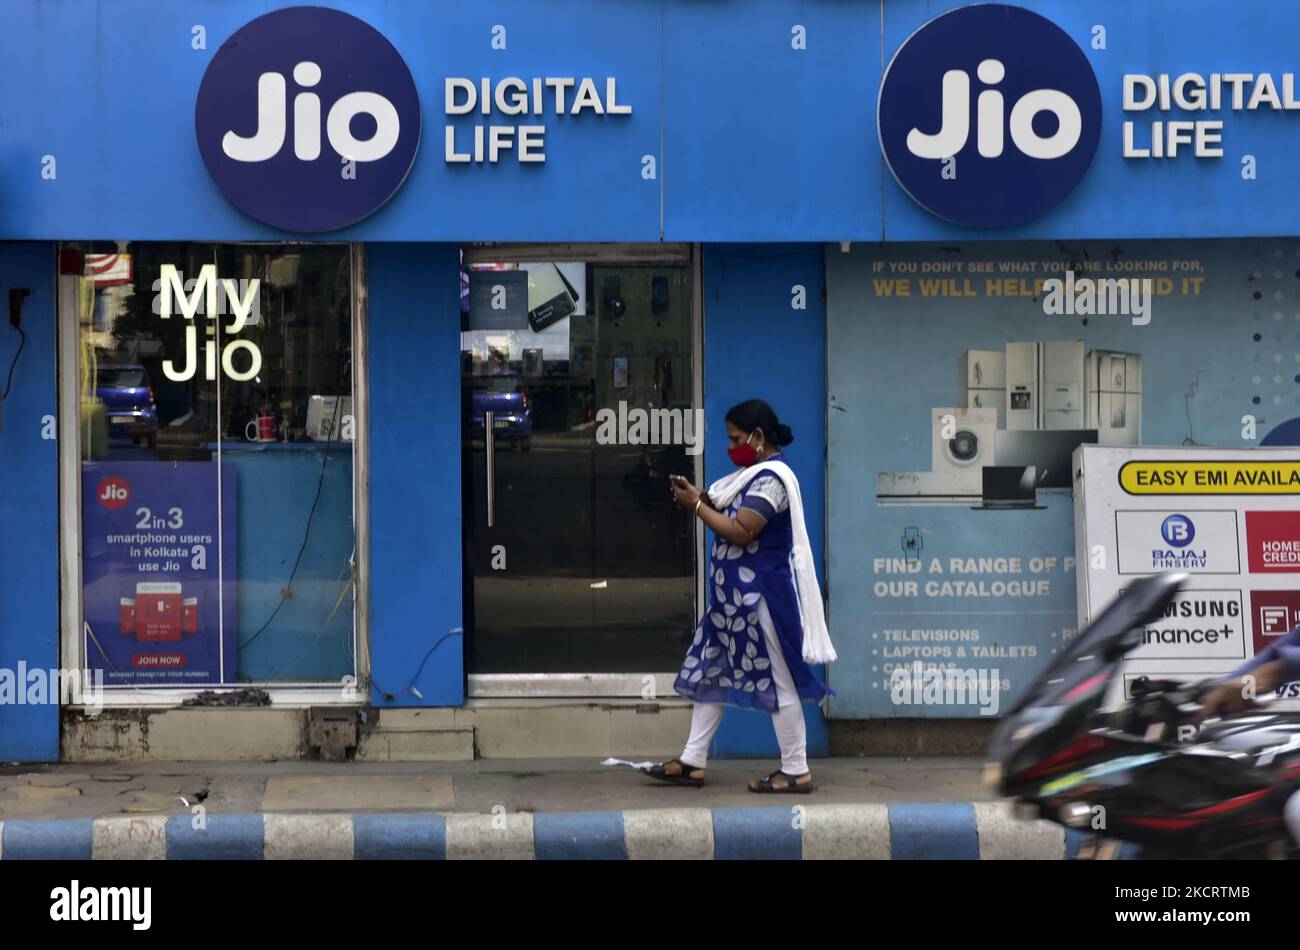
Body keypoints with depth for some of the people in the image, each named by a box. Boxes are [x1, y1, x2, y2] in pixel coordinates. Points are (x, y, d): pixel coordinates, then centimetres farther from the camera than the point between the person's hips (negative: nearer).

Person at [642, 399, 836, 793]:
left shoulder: (771, 478, -18)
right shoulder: (756, 474, 15)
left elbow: (740, 532, -23)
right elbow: (736, 517, 15)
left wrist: (697, 505, -14)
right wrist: (701, 497, 1)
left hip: (760, 598, -11)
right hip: (736, 597, 11)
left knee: (777, 682, -3)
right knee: (711, 671, 12)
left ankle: (796, 771, 3)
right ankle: (692, 761, 17)